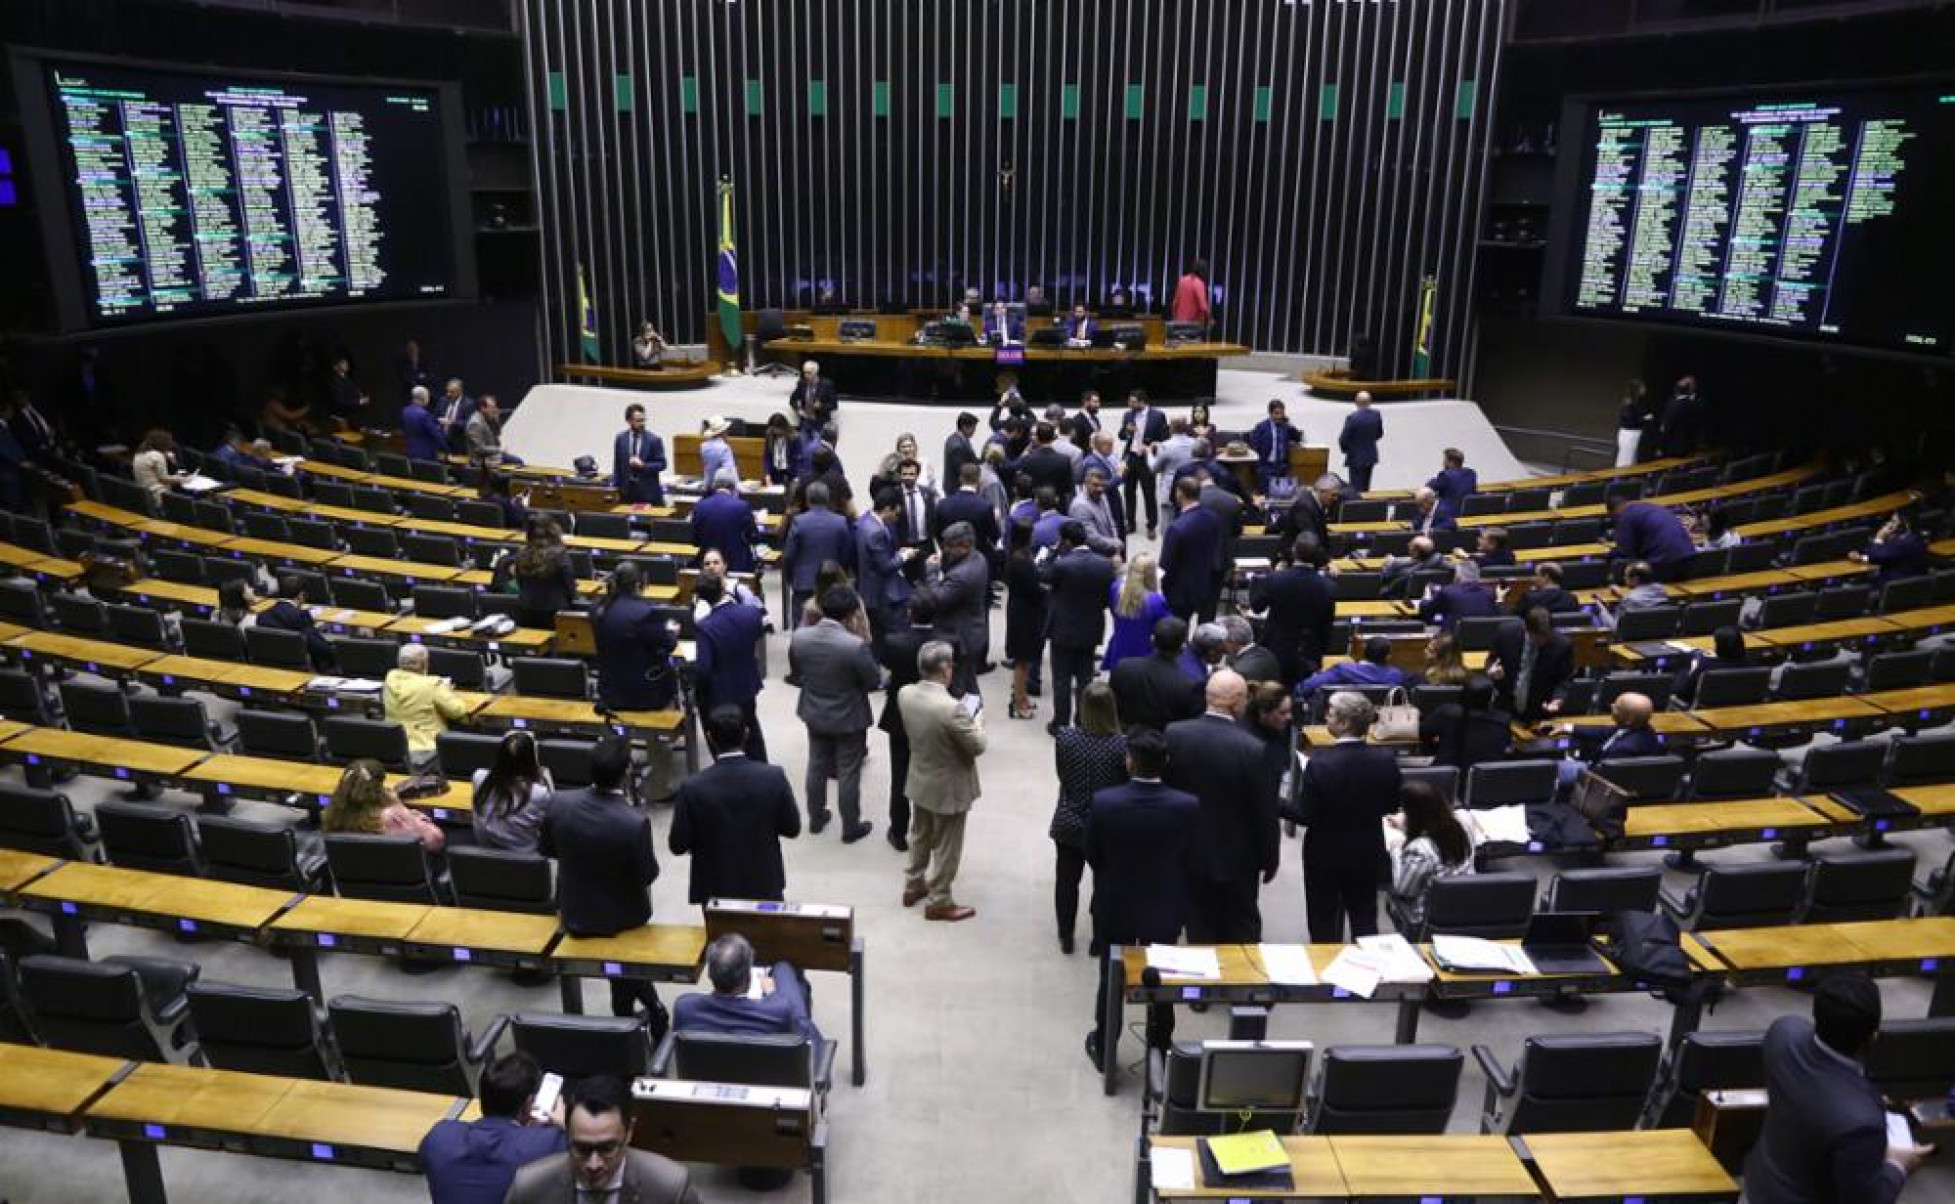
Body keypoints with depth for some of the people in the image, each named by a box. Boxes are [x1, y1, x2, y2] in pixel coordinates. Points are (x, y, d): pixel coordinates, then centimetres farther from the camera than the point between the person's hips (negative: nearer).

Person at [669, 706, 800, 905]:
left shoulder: (693, 787, -21)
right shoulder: (774, 777, -18)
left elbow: (677, 846, -11)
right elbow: (792, 829, -6)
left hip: (715, 890, -1)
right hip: (764, 885, 1)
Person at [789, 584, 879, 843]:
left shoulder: (799, 637, -16)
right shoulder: (855, 646, -30)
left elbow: (796, 672, 2)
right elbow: (874, 682, -17)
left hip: (814, 714, 5)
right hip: (849, 719, -4)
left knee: (816, 767, 22)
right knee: (848, 774, 12)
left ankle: (816, 819, 39)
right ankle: (851, 828, 27)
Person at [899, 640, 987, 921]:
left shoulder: (905, 694, -13)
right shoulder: (952, 709, -34)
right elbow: (977, 747, -21)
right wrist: (977, 722, -3)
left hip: (920, 780, 7)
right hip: (949, 788, -7)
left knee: (919, 835, 27)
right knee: (946, 847, 13)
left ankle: (913, 886, 45)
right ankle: (939, 902, 29)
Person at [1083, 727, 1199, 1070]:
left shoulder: (1103, 802, -25)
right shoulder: (1188, 806, -22)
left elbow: (1092, 857, -9)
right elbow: (1190, 861, -7)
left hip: (1115, 907, 0)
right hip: (1165, 910, 1)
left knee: (1111, 980, 20)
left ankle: (1103, 1047, 36)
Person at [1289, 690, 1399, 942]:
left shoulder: (1320, 762, -25)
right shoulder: (1386, 759, -14)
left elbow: (1305, 816, -19)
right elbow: (1391, 806, -1)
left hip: (1326, 854, -3)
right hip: (1368, 853, 3)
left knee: (1325, 926, 13)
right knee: (1365, 920, 19)